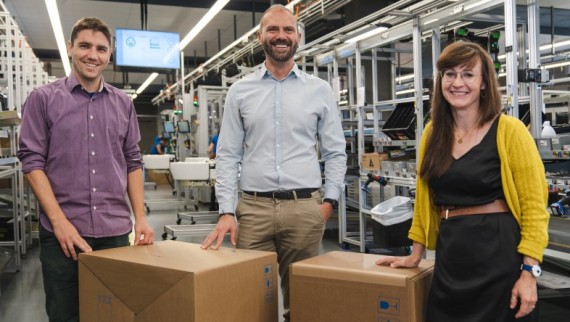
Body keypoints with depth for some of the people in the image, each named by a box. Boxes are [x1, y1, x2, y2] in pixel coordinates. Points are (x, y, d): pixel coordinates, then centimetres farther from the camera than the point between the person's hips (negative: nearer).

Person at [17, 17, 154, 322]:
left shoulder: (123, 104, 10)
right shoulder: (43, 98, 1)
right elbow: (32, 161, -3)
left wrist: (140, 217, 4)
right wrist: (60, 221, -12)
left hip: (115, 231, 3)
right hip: (61, 232, -2)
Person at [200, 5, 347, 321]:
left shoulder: (320, 90, 7)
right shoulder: (240, 91, 7)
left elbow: (336, 153, 8)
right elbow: (228, 155, 4)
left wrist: (330, 200, -2)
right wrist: (226, 211, -5)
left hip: (305, 207, 0)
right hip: (253, 207, 0)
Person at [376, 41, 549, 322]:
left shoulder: (509, 130, -8)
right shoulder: (433, 133, 7)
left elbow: (534, 205, -9)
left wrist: (529, 271, -14)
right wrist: (416, 254, 15)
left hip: (499, 253, -4)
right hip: (449, 256, 5)